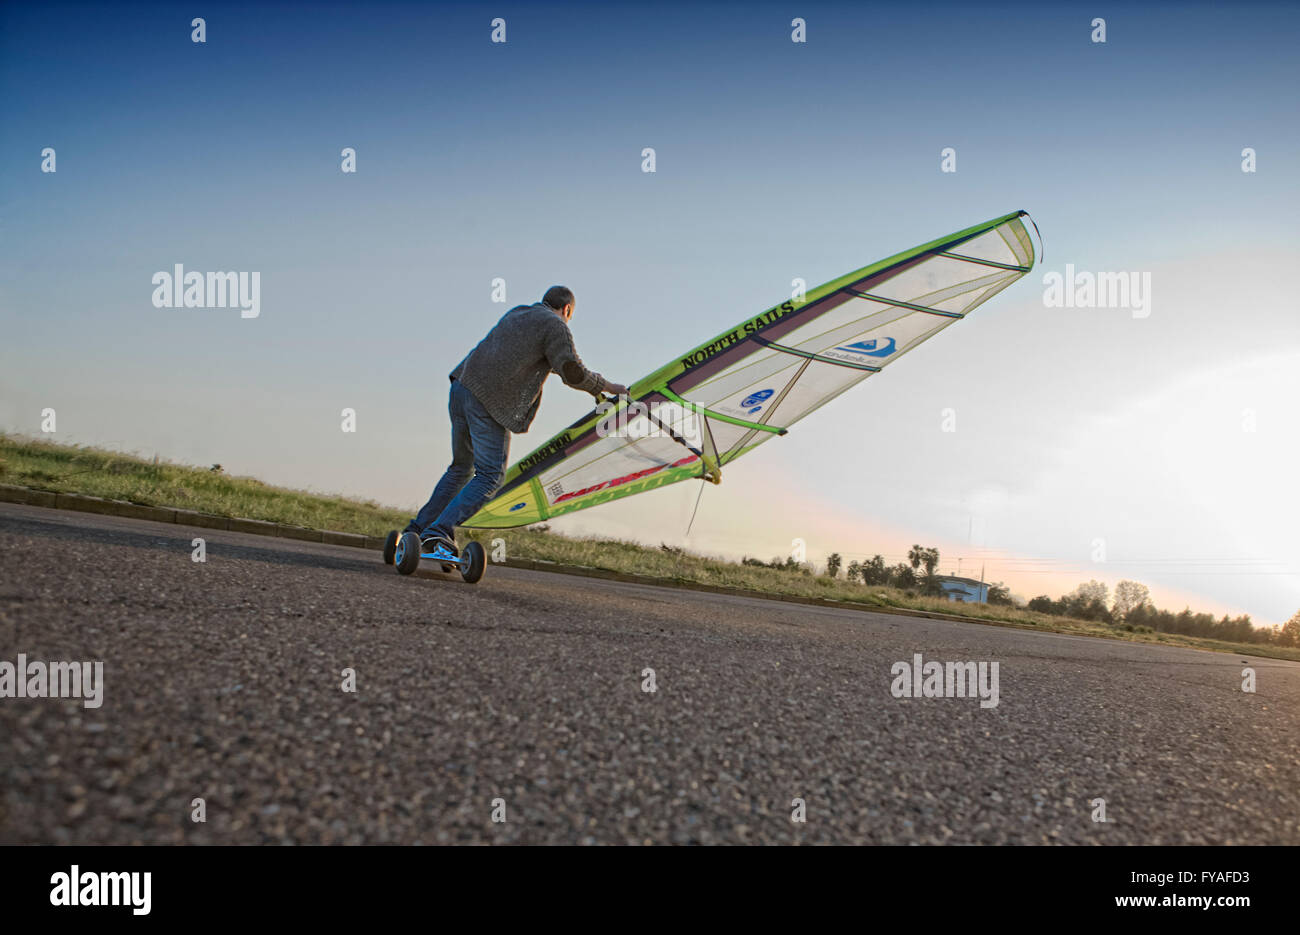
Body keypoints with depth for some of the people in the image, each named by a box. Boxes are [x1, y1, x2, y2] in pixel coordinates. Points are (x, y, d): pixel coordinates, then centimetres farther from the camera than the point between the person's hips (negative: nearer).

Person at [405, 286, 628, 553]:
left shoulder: (517, 314, 25)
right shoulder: (554, 326, 1)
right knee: (490, 476, -2)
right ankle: (439, 531, -13)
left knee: (462, 468, 20)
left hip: (462, 386, 8)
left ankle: (417, 529, 18)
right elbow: (573, 372, -7)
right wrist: (607, 387, 7)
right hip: (489, 402, -8)